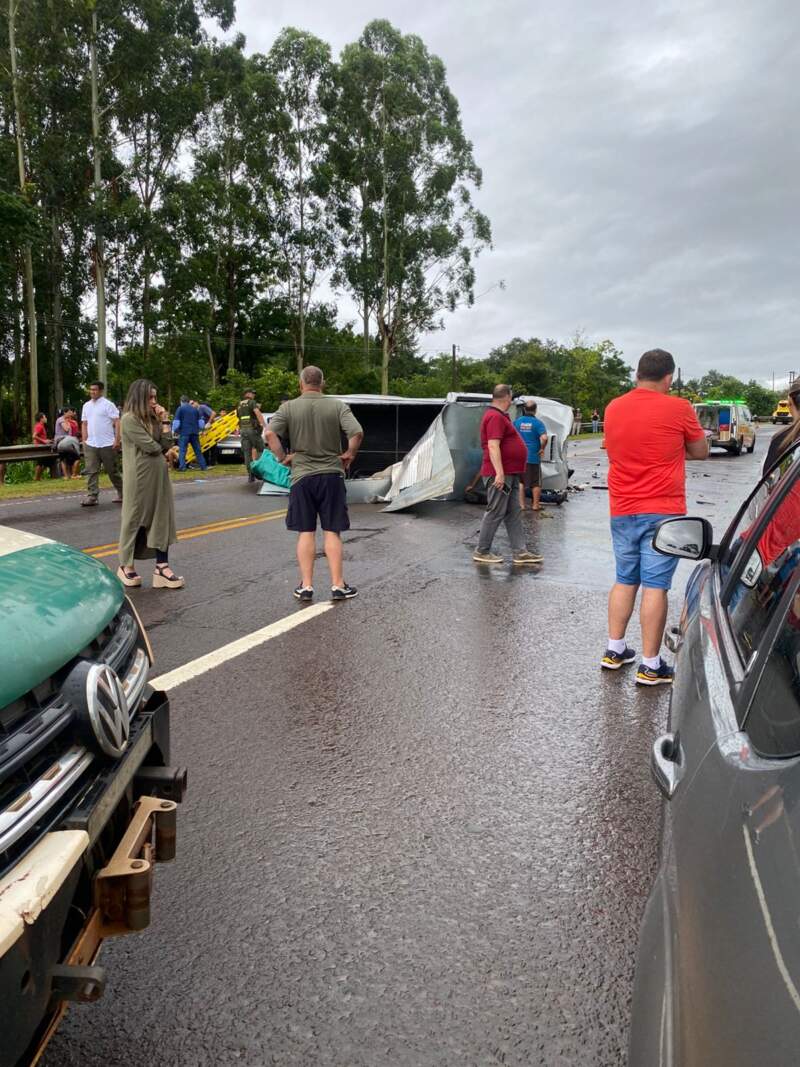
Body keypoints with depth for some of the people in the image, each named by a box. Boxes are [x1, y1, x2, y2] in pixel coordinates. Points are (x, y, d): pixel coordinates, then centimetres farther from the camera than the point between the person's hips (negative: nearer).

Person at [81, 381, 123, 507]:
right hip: (91, 444, 5)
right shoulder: (86, 405, 13)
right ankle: (92, 497, -1)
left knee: (112, 471, 6)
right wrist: (84, 440, 8)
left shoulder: (108, 405, -5)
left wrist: (117, 440, -17)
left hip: (107, 444, -5)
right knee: (91, 471, -2)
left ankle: (121, 493, 21)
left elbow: (117, 422, -10)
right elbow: (84, 424, 16)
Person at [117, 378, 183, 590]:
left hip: (159, 475, 8)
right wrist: (164, 450, 3)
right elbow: (150, 446, -16)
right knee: (135, 519, 2)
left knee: (162, 518, 2)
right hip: (140, 477, -7)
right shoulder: (129, 419, -10)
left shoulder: (151, 419, 14)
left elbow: (165, 445, 8)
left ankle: (162, 566, 1)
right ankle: (127, 566, 16)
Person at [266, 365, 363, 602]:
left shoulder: (289, 407, -1)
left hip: (302, 476, 0)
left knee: (305, 532, 8)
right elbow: (357, 433, -14)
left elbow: (270, 434, -13)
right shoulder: (337, 405, -2)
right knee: (332, 532, 6)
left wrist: (283, 457, -1)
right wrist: (349, 454, 2)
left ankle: (306, 586, 11)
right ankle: (338, 585, 9)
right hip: (331, 475, 0)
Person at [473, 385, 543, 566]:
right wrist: (499, 473, -29)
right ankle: (482, 552, 5)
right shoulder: (495, 417, -15)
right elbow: (493, 446, -24)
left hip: (510, 474, 11)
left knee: (513, 514, 9)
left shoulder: (500, 416, 18)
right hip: (500, 474, -11)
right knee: (495, 513, -4)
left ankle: (519, 552, 12)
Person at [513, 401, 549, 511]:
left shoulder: (517, 421, 1)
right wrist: (542, 448, -8)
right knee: (536, 483, 11)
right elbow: (544, 437, -23)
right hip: (533, 457, -3)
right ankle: (536, 504, 16)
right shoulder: (538, 423, -10)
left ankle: (521, 504, 12)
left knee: (520, 482, 12)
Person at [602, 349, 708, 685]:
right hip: (662, 511, -5)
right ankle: (650, 666, 3)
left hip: (622, 511, 5)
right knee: (655, 586, -2)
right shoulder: (678, 409, -9)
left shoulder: (613, 408, 6)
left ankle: (614, 650, 22)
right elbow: (701, 452, 5)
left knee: (625, 580, 16)